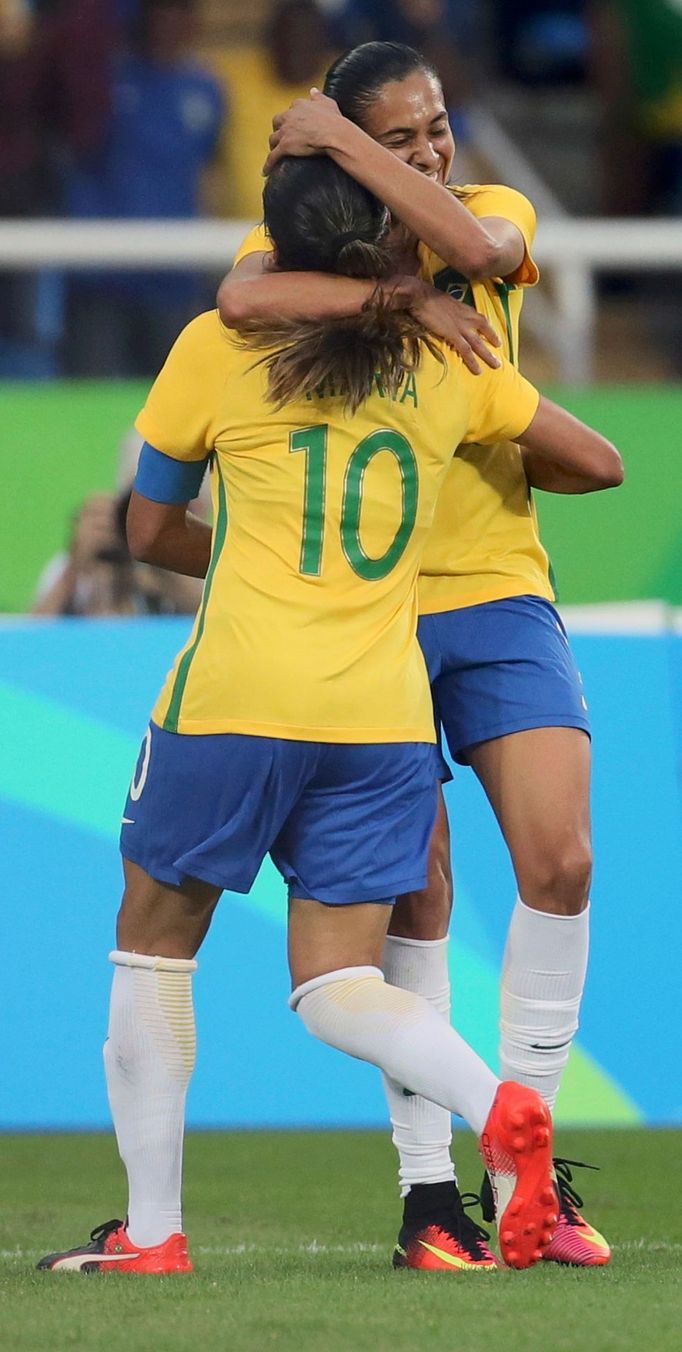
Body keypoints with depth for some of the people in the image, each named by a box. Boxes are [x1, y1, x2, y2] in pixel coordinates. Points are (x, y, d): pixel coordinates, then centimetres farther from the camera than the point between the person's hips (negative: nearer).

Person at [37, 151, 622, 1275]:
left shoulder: (218, 348, 0)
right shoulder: (445, 365, 9)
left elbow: (150, 530, 11)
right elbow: (599, 462, 20)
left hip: (237, 697, -3)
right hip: (385, 716, 3)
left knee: (153, 942, 14)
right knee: (336, 987, 7)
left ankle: (151, 1229, 12)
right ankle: (500, 1108, -21)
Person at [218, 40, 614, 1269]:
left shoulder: (497, 210, 6)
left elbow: (476, 248, -20)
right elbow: (243, 299, -24)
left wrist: (341, 140, -17)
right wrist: (402, 298, -23)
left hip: (499, 589, 2)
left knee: (558, 862, -9)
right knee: (413, 897, -3)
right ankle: (426, 1186, 3)